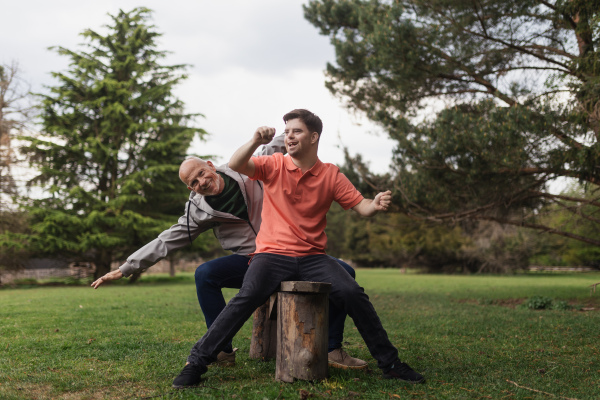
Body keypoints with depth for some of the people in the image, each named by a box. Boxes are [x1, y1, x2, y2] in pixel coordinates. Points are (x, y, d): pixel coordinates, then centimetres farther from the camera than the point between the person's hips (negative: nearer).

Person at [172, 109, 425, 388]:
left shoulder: (331, 175, 6)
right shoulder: (274, 165, 3)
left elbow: (361, 206, 3)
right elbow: (235, 166, -11)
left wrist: (375, 205, -20)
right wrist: (256, 142, -28)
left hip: (313, 258, 2)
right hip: (272, 254, -1)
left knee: (353, 294, -18)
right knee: (247, 297, -27)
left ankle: (390, 364, 0)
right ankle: (196, 362, -16)